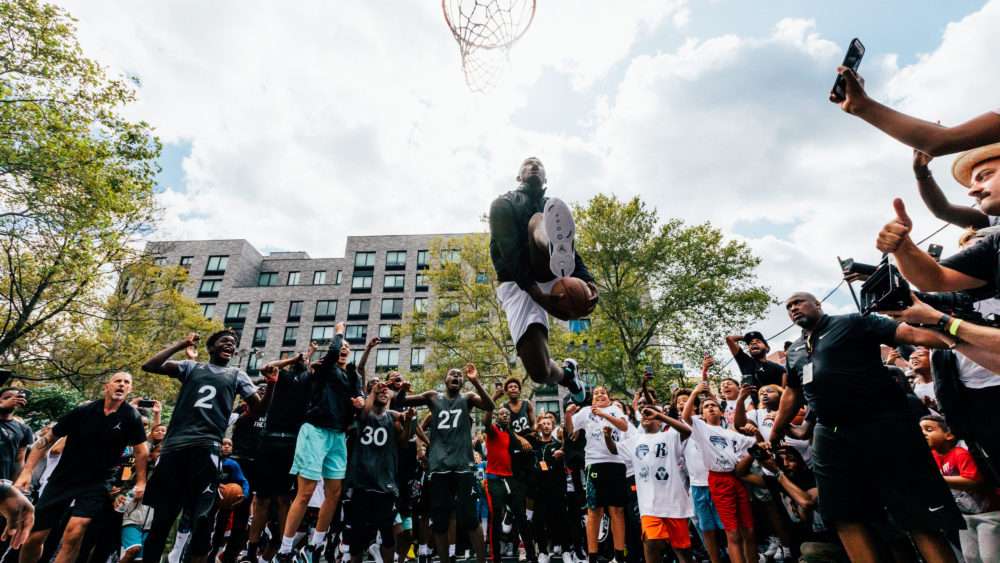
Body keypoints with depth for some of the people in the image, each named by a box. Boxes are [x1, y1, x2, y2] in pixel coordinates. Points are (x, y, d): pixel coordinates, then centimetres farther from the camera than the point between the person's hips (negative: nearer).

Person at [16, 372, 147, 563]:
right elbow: (48, 439, 4)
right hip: (62, 479, 3)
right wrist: (27, 471, -2)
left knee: (74, 533, -21)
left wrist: (141, 483, -4)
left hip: (96, 483, -2)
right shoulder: (84, 410, -5)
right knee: (33, 537, 7)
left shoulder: (131, 416, -10)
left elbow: (141, 450, -4)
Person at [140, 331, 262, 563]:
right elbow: (149, 366, 4)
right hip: (175, 445, 1)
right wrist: (181, 344, 1)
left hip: (207, 447, -1)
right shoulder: (191, 366, 16)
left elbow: (259, 407, 9)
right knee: (163, 514, 8)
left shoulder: (237, 375, 17)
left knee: (202, 517, -3)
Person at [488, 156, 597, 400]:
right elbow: (510, 253, -12)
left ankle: (558, 256, -61)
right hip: (517, 284, -2)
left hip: (550, 275, 2)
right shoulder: (503, 204, 4)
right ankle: (566, 373, 19)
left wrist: (588, 281, -19)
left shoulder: (554, 210, 19)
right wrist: (537, 295, -27)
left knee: (539, 219, -24)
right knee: (539, 371, -18)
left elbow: (571, 250, 4)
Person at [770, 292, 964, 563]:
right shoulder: (794, 351, 19)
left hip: (884, 425, -6)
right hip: (831, 438, 6)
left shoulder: (852, 323, 2)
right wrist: (773, 438, 29)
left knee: (919, 517, -1)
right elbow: (791, 394, 26)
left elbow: (910, 333, -7)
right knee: (845, 517, 5)